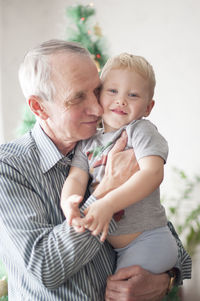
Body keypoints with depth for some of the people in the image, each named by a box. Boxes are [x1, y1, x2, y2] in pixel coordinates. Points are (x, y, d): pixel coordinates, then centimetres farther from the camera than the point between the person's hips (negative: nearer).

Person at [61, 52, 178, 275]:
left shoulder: (141, 131, -8)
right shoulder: (87, 142, 8)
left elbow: (153, 173, -23)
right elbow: (76, 177, -5)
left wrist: (108, 204, -35)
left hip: (148, 242, -6)